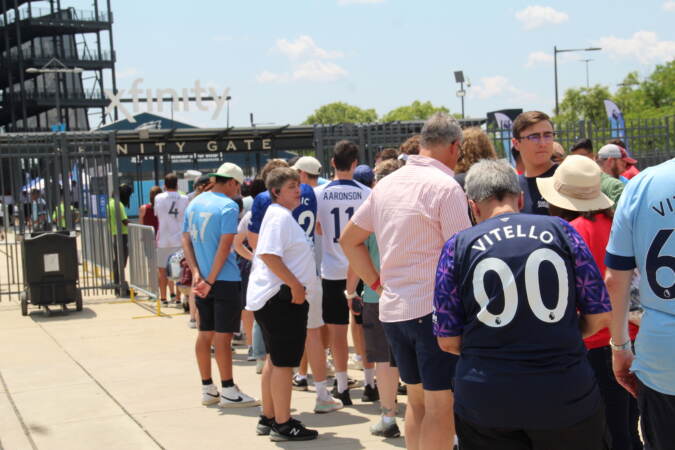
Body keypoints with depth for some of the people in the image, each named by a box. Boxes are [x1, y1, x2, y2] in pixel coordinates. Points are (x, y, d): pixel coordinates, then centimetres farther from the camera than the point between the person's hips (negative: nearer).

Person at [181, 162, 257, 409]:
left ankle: (207, 389, 19)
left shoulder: (194, 204, 11)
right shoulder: (228, 206, -12)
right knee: (223, 335, -3)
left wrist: (196, 273, -2)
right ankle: (229, 392, 2)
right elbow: (224, 247, -17)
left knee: (205, 333, 11)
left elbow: (186, 241, 7)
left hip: (202, 280, 7)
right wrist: (211, 280, -14)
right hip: (225, 279, -7)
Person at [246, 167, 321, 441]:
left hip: (279, 296, 11)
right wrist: (295, 285, -23)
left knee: (275, 359, 17)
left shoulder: (283, 215, 19)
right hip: (282, 297, -11)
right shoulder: (280, 216, -14)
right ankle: (282, 425, 0)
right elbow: (269, 255, -25)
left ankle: (268, 419, 26)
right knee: (284, 362, -6)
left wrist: (296, 286, 19)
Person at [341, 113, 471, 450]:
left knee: (417, 400, 18)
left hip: (392, 308, 8)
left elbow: (349, 238, 17)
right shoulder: (446, 187, -11)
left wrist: (376, 282, 14)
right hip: (435, 308, -7)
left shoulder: (387, 184, 12)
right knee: (441, 404, -2)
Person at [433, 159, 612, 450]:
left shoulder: (458, 246, -2)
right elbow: (599, 316, 2)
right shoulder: (560, 230, 0)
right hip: (567, 397, 1)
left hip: (486, 404, 0)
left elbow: (448, 341, -2)